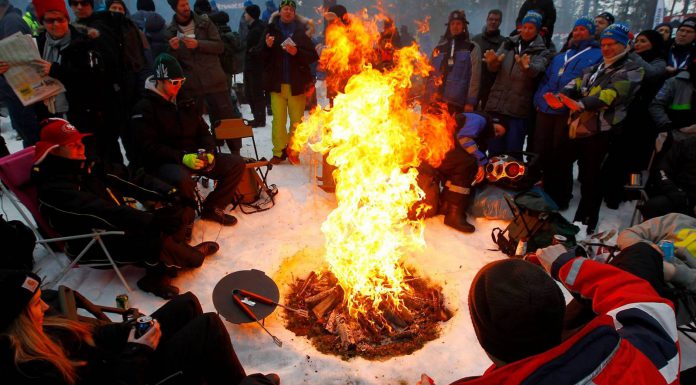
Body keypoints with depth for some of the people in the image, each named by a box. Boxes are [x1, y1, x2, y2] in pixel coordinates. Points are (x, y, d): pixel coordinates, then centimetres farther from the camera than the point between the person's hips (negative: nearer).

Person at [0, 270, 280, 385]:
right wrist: (136, 353, -21)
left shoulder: (37, 330, -6)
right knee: (209, 326, -16)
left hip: (119, 359, 9)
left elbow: (88, 336, 5)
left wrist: (133, 331, -9)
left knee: (186, 304, 10)